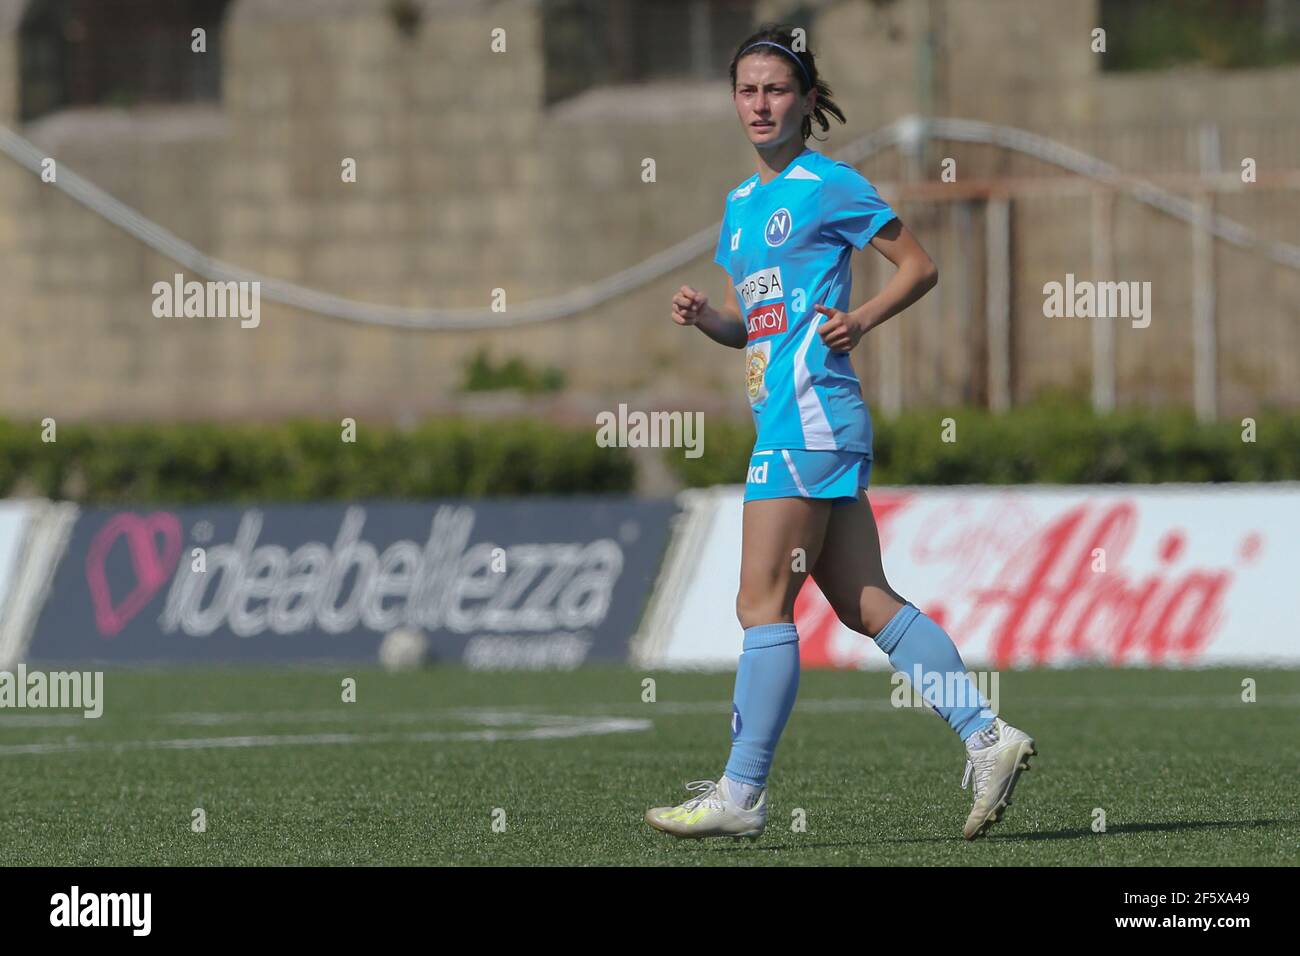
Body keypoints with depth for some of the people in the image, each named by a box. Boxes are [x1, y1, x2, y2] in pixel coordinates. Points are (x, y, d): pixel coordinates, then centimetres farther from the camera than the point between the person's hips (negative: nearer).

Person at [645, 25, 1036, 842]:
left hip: (810, 415, -9)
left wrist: (862, 321, -16)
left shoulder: (828, 185, -4)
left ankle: (741, 796, -6)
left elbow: (920, 266, -2)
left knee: (764, 605, -8)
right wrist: (705, 317, 5)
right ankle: (988, 736, 6)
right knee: (866, 603, 6)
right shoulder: (742, 203, 20)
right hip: (784, 418, 9)